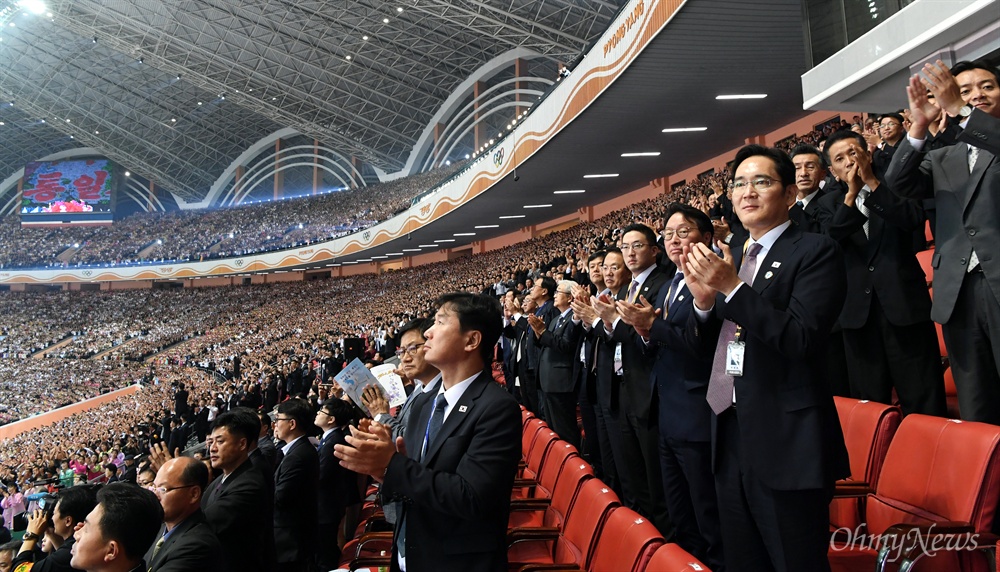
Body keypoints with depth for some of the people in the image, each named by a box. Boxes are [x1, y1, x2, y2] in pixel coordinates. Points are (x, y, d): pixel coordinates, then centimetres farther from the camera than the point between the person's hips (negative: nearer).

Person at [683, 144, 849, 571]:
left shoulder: (815, 251, -6)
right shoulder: (727, 259, 13)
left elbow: (803, 340, -18)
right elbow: (704, 347, 12)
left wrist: (732, 288, -22)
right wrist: (703, 301, -7)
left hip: (787, 443, -6)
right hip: (731, 438, 7)